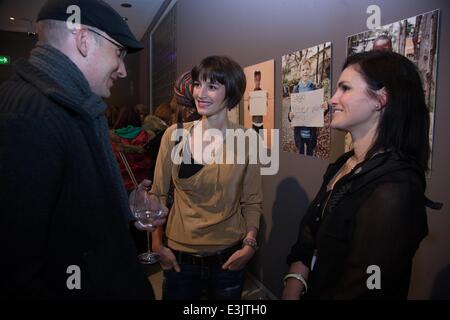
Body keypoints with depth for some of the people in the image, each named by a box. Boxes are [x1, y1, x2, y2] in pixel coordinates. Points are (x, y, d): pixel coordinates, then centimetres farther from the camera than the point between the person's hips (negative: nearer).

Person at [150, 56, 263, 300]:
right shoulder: (174, 135, -7)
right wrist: (158, 245, -3)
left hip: (228, 259, 0)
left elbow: (252, 202, -1)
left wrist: (250, 244, -12)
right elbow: (158, 195, 1)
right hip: (179, 257, 0)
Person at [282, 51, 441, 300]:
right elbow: (308, 241, -2)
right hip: (311, 291, 7)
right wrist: (294, 284, -17)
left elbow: (360, 291, -27)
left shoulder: (394, 190, -28)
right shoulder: (343, 164, -3)